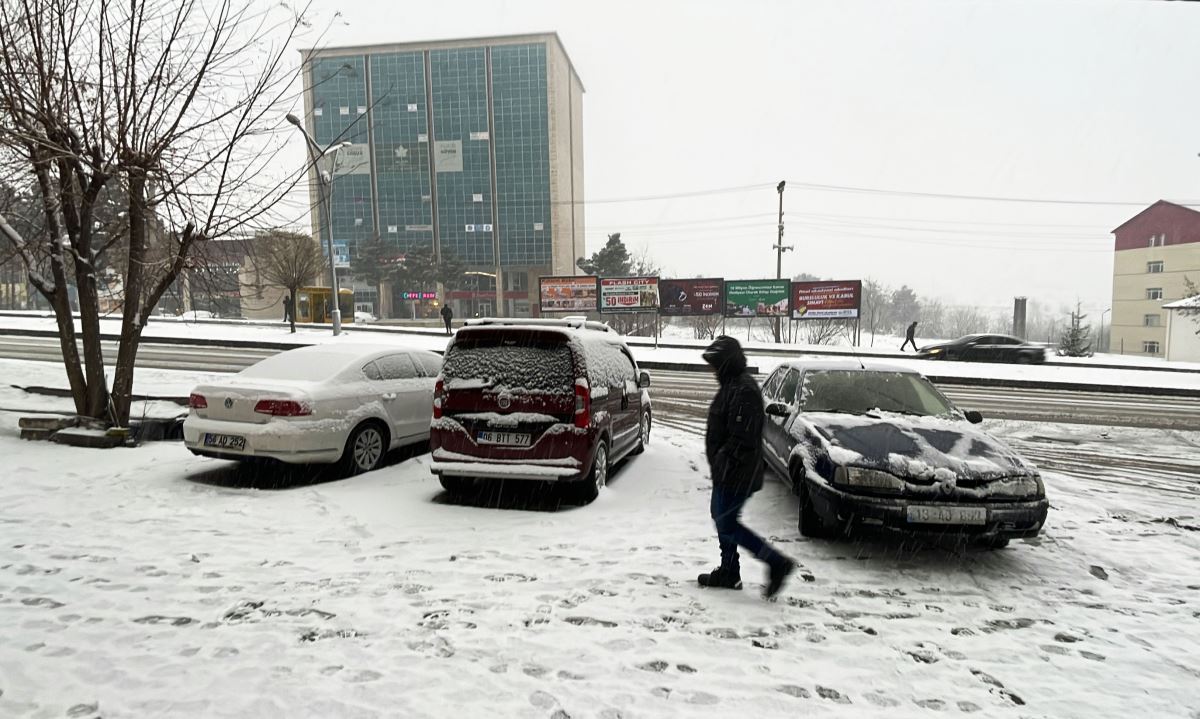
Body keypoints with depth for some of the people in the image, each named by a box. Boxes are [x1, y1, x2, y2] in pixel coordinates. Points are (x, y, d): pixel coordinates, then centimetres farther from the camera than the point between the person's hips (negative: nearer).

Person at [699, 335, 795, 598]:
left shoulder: (743, 390, -22)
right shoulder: (732, 385, 12)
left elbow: (743, 438, -26)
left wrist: (722, 461, -21)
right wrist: (719, 462, 16)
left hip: (736, 474, -10)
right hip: (727, 472, 10)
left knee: (727, 524, -5)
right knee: (722, 518, 18)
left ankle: (777, 563, 1)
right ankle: (728, 572, 30)